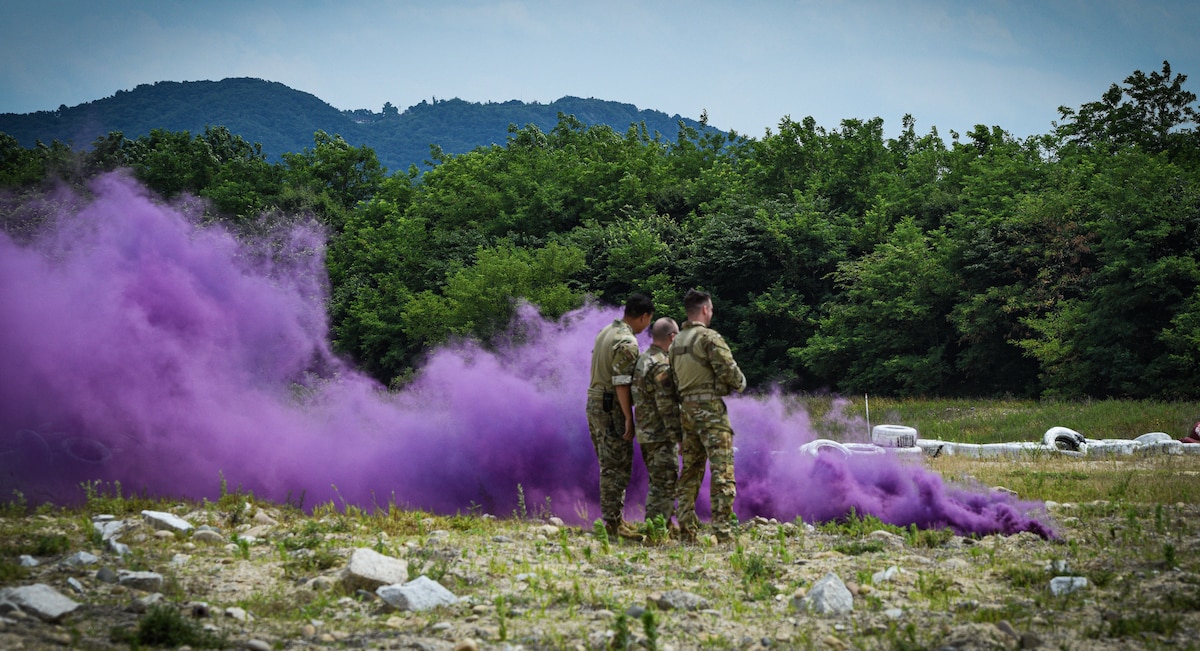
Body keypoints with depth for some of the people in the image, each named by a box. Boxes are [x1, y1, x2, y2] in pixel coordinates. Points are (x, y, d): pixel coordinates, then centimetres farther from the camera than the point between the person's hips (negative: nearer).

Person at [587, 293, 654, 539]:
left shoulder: (606, 332, 13)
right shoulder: (627, 343, -18)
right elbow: (621, 383, -22)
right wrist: (628, 419, -20)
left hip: (594, 403, 10)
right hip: (612, 408, -10)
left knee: (610, 465, 15)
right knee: (617, 468, -5)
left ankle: (614, 518, 20)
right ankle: (613, 523, -4)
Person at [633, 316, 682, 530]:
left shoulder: (643, 360, 12)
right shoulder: (661, 365, -18)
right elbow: (668, 406, -21)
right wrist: (679, 437, -18)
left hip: (646, 432, 10)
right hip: (661, 434, -10)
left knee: (658, 483, 17)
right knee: (664, 484, -5)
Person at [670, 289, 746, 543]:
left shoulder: (676, 343, 15)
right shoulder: (709, 337, -10)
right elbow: (729, 370, -14)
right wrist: (740, 384, 6)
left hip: (686, 410, 8)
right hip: (710, 409, -8)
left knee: (690, 472, 14)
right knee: (722, 472, -8)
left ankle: (687, 529, 13)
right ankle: (723, 531, -14)